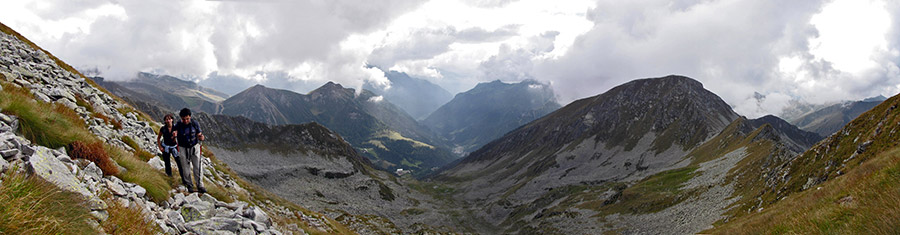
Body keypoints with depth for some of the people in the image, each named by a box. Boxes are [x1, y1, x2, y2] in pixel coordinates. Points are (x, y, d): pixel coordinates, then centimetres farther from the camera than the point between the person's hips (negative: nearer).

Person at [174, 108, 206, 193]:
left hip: (194, 147, 1)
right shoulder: (178, 126, -13)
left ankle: (200, 186, 7)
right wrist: (174, 136, -34)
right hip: (183, 148, -1)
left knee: (197, 167, -1)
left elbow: (199, 136, -4)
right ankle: (189, 186, 17)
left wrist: (201, 137, -29)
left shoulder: (195, 124, -10)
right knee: (186, 168, 2)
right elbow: (174, 141, -10)